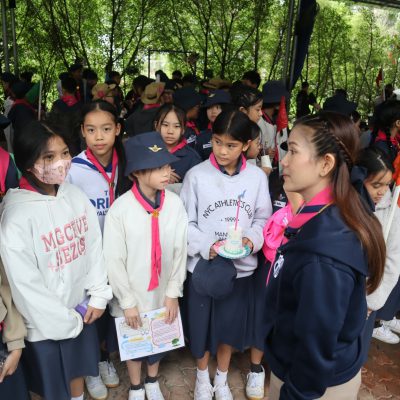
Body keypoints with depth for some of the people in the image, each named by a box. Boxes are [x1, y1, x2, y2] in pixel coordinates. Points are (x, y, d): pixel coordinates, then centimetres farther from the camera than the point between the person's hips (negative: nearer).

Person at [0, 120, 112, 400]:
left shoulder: (76, 196, -7)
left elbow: (94, 247, 0)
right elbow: (24, 282, -18)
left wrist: (99, 296, -3)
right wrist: (65, 321, -11)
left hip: (82, 307, 4)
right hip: (46, 321, -4)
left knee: (78, 369, 26)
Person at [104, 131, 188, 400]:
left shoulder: (175, 203, -14)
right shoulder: (120, 209, -20)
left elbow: (180, 251, -6)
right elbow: (114, 259, -14)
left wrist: (173, 293, -4)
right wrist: (127, 301, -10)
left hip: (164, 294, 2)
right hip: (132, 295, -2)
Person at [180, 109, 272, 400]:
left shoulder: (257, 177, -6)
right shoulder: (196, 175, -12)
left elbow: (263, 219, 1)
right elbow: (186, 223, -7)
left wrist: (252, 240, -17)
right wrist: (206, 246, -21)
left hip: (240, 266, 2)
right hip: (203, 266, -1)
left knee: (231, 326, 19)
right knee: (202, 326, 16)